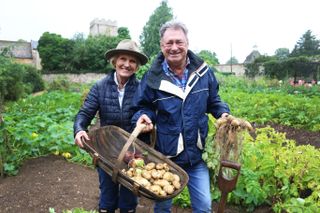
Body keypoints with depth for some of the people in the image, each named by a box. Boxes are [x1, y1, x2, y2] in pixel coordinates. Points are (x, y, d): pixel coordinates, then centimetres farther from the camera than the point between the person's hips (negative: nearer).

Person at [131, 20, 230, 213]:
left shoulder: (203, 71, -2)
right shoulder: (152, 78, -9)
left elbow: (213, 101, 11)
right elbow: (143, 107, 2)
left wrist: (224, 113, -7)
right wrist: (144, 116, -20)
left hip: (197, 155, 2)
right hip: (165, 155, -1)